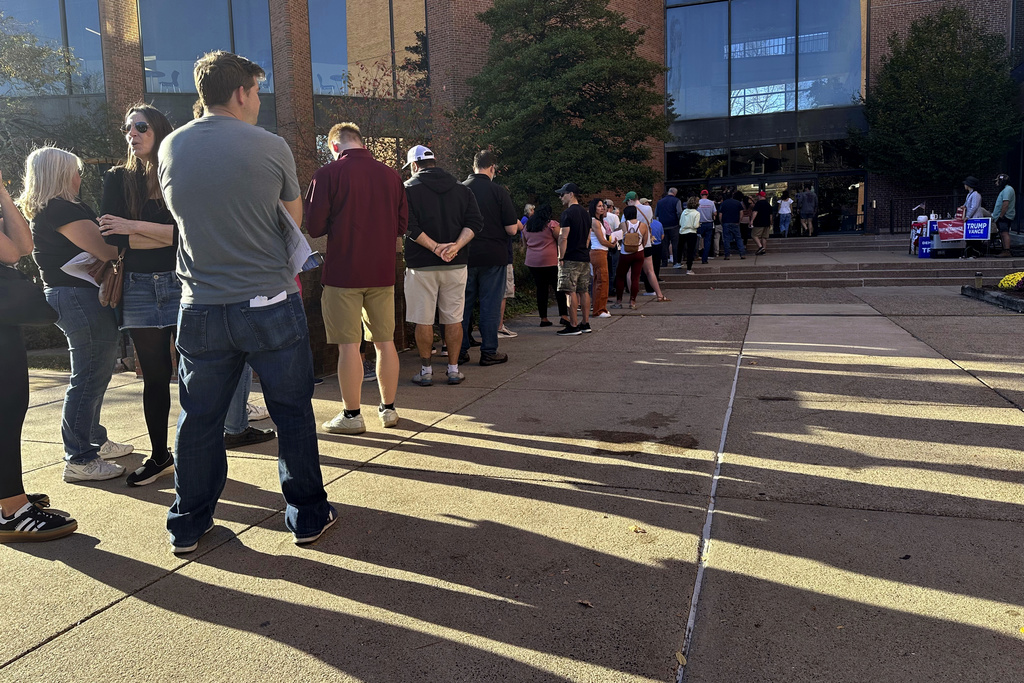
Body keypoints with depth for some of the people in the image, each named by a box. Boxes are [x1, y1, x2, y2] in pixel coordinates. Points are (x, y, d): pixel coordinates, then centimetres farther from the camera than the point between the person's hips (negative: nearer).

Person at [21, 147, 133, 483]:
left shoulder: (43, 212, 17)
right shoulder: (61, 209, -16)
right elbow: (105, 250, -20)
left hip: (65, 295, 11)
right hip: (81, 298, -11)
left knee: (92, 376, 21)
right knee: (88, 380, -6)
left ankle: (94, 441, 33)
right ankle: (79, 460, 0)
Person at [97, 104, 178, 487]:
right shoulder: (118, 179, 9)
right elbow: (112, 237, -2)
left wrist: (134, 227, -11)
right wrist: (172, 236, -7)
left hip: (183, 284, -2)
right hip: (139, 289, 2)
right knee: (154, 377, 9)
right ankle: (159, 457, 21)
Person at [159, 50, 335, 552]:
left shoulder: (170, 148, 4)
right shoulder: (271, 148, -6)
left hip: (201, 309, 4)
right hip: (271, 304, -3)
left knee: (199, 420, 13)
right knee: (292, 413, 9)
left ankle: (188, 525, 26)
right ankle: (307, 515, 20)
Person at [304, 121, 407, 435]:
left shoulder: (328, 174, -7)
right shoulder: (391, 175, 6)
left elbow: (315, 227, -8)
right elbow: (402, 224, 10)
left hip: (343, 272, -4)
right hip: (383, 271, 4)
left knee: (349, 344, 1)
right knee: (385, 341, 11)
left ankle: (351, 415, 8)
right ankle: (388, 409, 21)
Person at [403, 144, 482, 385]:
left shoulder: (409, 188, -1)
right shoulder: (462, 188, 9)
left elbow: (409, 225, -13)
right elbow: (475, 221, -1)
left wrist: (435, 247, -14)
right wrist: (456, 245, -12)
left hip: (421, 265, -3)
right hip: (456, 264, 3)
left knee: (423, 320, 5)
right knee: (453, 319, 10)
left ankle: (426, 371, 11)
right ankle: (454, 369, 14)